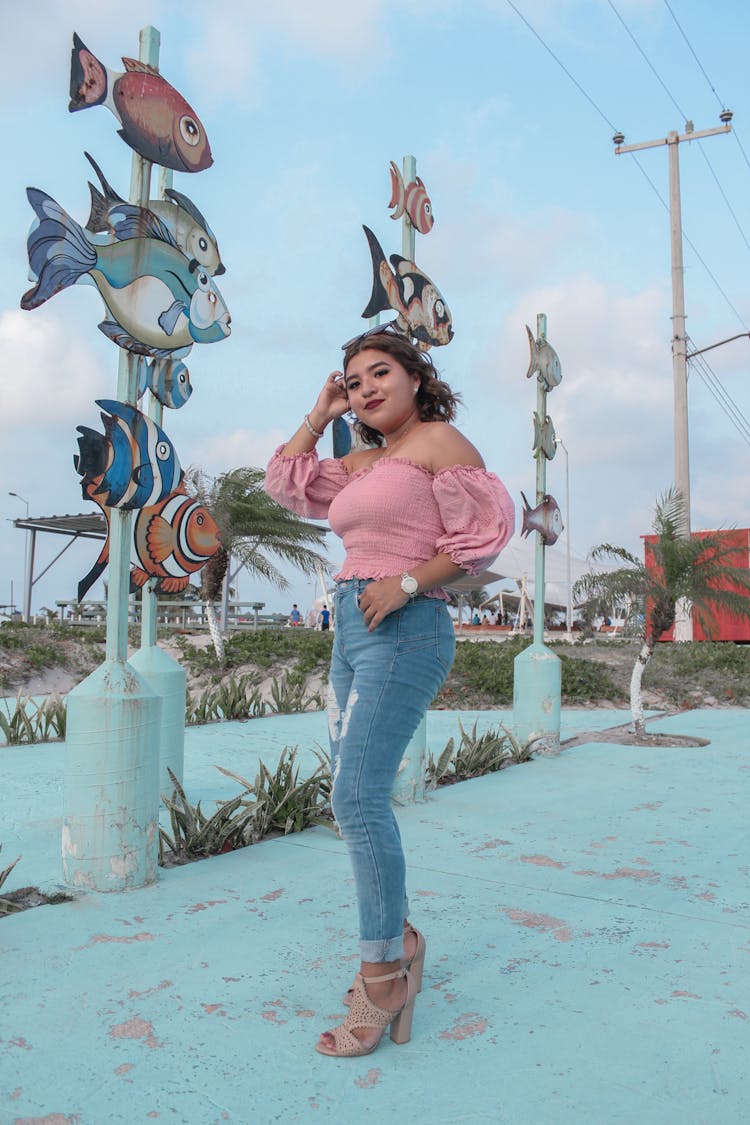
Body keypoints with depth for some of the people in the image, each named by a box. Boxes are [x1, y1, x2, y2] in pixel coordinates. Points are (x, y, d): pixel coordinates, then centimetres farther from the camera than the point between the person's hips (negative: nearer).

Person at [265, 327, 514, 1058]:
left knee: (357, 798, -15)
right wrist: (321, 411, 22)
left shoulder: (439, 440, -1)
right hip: (352, 636, 9)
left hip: (404, 634, -9)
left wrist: (407, 582, -16)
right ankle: (399, 940, 24)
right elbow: (285, 483, 25)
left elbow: (485, 529, -9)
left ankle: (382, 973, -4)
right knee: (354, 801, 10)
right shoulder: (363, 463, 20)